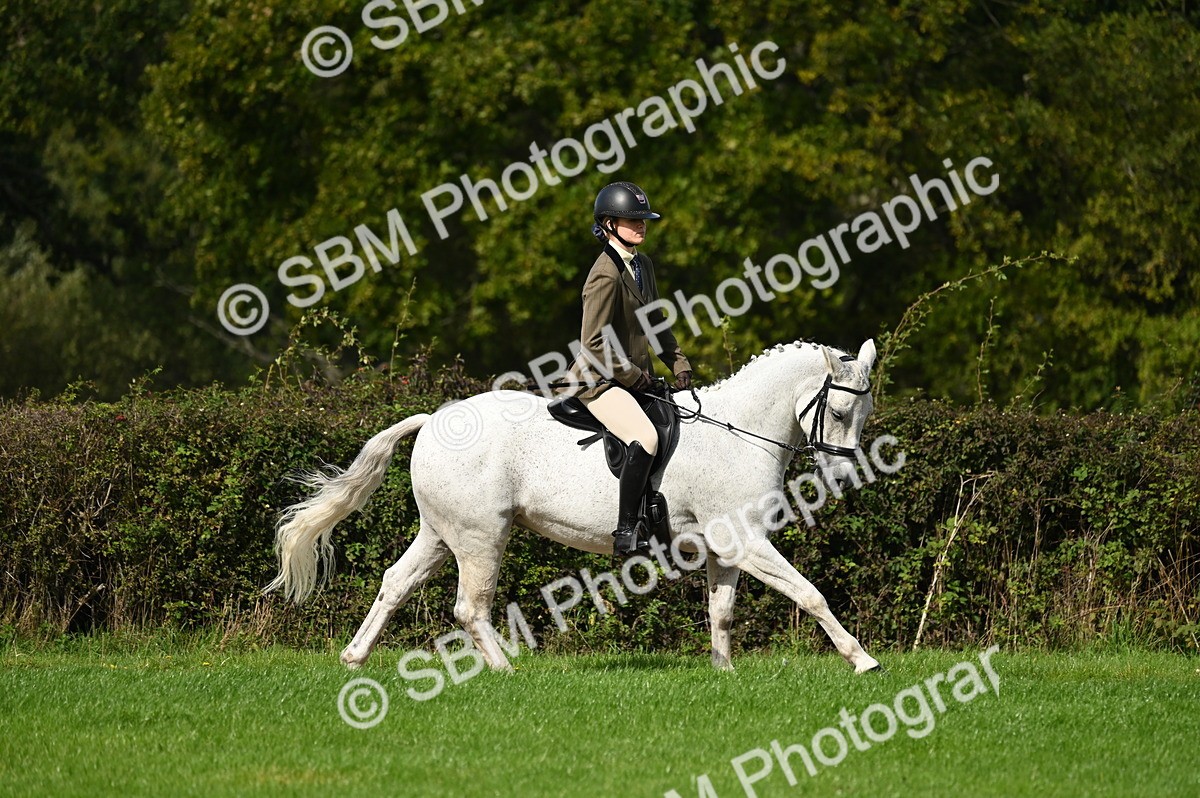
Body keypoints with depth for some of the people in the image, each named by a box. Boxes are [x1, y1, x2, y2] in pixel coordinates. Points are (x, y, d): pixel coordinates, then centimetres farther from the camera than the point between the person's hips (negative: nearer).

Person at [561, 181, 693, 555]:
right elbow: (594, 344, -20)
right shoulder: (606, 276, -19)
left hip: (635, 379, 10)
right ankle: (627, 532, -30)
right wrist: (634, 375, -14)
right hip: (600, 380, -10)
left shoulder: (642, 265, 10)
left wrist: (678, 364, 11)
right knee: (645, 437, -31)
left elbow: (655, 324, 21)